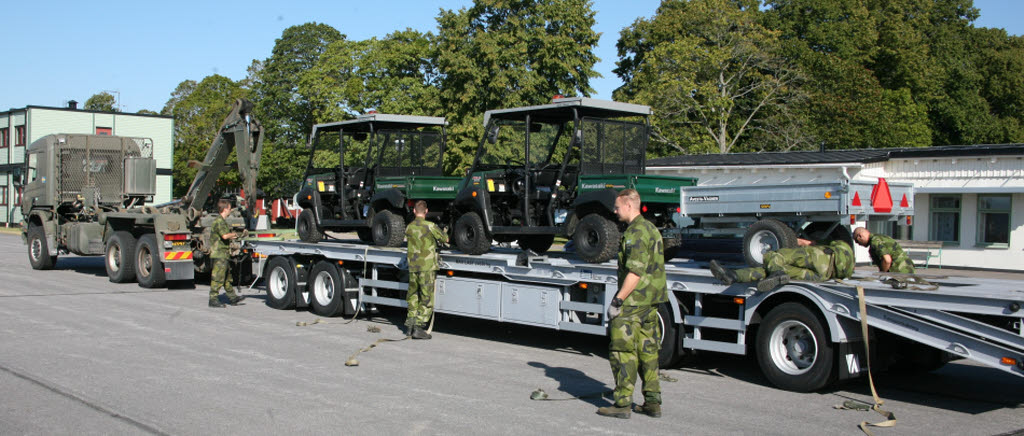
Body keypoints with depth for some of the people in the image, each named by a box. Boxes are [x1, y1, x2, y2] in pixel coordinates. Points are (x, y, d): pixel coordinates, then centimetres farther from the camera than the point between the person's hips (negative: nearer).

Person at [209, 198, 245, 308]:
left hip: (223, 254, 11)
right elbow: (225, 235, -27)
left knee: (227, 277, 15)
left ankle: (232, 298, 22)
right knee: (217, 278, -7)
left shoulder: (223, 221, 19)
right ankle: (213, 300, -3)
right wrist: (234, 234, -9)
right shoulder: (219, 221, -14)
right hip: (219, 253, -11)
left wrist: (231, 237, 13)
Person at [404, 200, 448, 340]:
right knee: (426, 299, -1)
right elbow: (445, 239, -2)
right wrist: (443, 234, 23)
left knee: (413, 297, 16)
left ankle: (410, 325, 19)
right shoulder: (430, 226, -11)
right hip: (427, 267, -5)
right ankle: (418, 328, -6)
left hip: (413, 267, 5)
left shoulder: (409, 228, 5)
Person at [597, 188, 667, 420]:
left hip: (633, 303, -10)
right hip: (651, 303, 10)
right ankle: (653, 402, 17)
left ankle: (622, 404, 0)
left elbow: (635, 272, -24)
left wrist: (617, 301, -21)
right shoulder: (651, 229, 16)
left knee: (622, 352, -3)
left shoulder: (635, 233, -16)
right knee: (647, 351, 13)